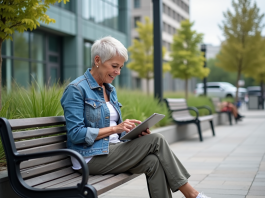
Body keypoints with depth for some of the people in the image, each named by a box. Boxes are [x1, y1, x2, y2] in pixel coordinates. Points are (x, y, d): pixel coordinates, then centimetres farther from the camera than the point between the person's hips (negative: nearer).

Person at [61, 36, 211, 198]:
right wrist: (115, 128, -21)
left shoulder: (110, 89, 15)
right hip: (91, 158, -8)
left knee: (153, 162, -21)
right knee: (155, 140, -17)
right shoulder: (76, 89, -11)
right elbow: (76, 134, -17)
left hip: (111, 150, 8)